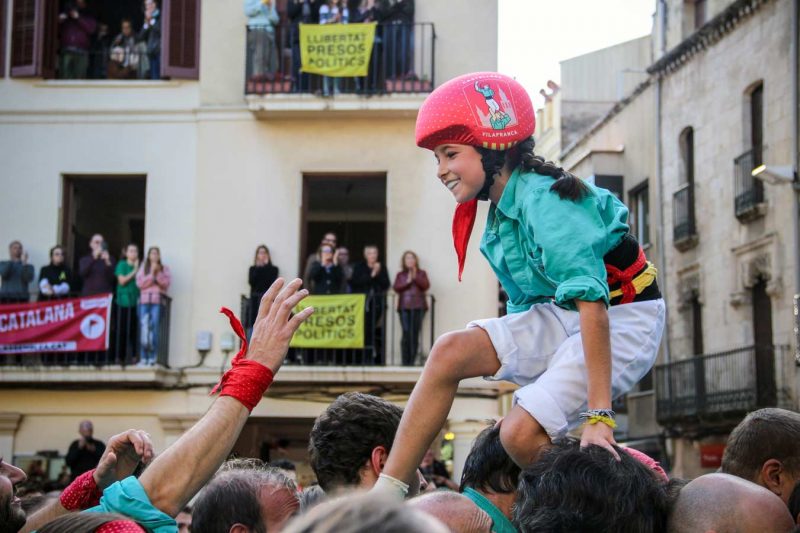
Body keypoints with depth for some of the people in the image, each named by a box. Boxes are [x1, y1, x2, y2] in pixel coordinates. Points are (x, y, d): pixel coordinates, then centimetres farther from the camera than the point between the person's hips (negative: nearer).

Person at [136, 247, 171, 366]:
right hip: (144, 300, 1)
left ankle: (153, 357, -12)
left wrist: (158, 273, -8)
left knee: (155, 328, -12)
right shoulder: (143, 268, 16)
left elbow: (166, 283, 0)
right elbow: (140, 283, 3)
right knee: (143, 329, -5)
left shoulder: (164, 269, 13)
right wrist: (151, 274, -3)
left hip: (158, 301, -1)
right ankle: (143, 357, -3)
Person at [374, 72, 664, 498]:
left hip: (623, 319, -8)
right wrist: (529, 388, 10)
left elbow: (591, 303, -32)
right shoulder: (502, 209, 4)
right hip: (561, 315, 8)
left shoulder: (544, 201, -24)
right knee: (450, 351, -11)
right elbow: (523, 300, 11)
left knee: (521, 434, -24)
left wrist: (598, 415, -35)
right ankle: (384, 499, -9)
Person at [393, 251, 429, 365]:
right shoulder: (400, 275, 15)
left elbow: (426, 286, -1)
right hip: (404, 307, 0)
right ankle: (405, 361, -7)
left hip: (418, 306, 0)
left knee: (415, 333, -6)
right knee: (406, 333, -10)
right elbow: (396, 288, 2)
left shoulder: (421, 273, 13)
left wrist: (415, 277, -9)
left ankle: (412, 360, -3)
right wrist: (407, 282, -8)